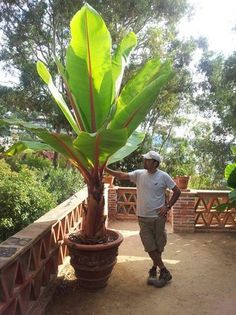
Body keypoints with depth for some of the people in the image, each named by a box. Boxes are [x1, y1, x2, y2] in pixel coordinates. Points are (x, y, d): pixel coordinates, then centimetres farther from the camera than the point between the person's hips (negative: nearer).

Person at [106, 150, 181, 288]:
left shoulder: (163, 176, -9)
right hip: (143, 218, 3)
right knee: (150, 247, 4)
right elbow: (121, 175, -1)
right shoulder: (139, 174, -1)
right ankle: (164, 271, 20)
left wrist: (167, 206, -9)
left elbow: (177, 191, -3)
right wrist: (106, 169, -9)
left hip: (158, 217, -2)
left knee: (158, 246, 9)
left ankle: (154, 270, 28)